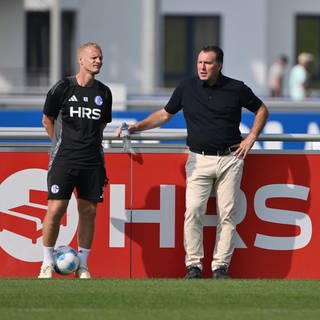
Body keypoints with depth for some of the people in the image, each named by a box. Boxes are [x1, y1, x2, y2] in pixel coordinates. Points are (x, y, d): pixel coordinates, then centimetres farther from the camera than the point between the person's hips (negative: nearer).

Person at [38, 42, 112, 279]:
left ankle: (82, 265, 12)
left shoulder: (104, 93, 8)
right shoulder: (63, 88, -2)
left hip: (93, 161, 3)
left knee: (89, 212, 2)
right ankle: (48, 263, 4)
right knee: (56, 210, -9)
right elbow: (47, 120, 10)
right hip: (64, 159, -3)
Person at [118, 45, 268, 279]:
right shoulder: (187, 88, 5)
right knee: (193, 211, -12)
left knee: (228, 214, -2)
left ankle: (221, 266, 5)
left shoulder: (236, 89, 2)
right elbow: (165, 114, 15)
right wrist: (137, 127, 5)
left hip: (230, 160, 0)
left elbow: (262, 110, 15)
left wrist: (251, 138, 4)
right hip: (199, 160, 0)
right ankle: (194, 265, -5)